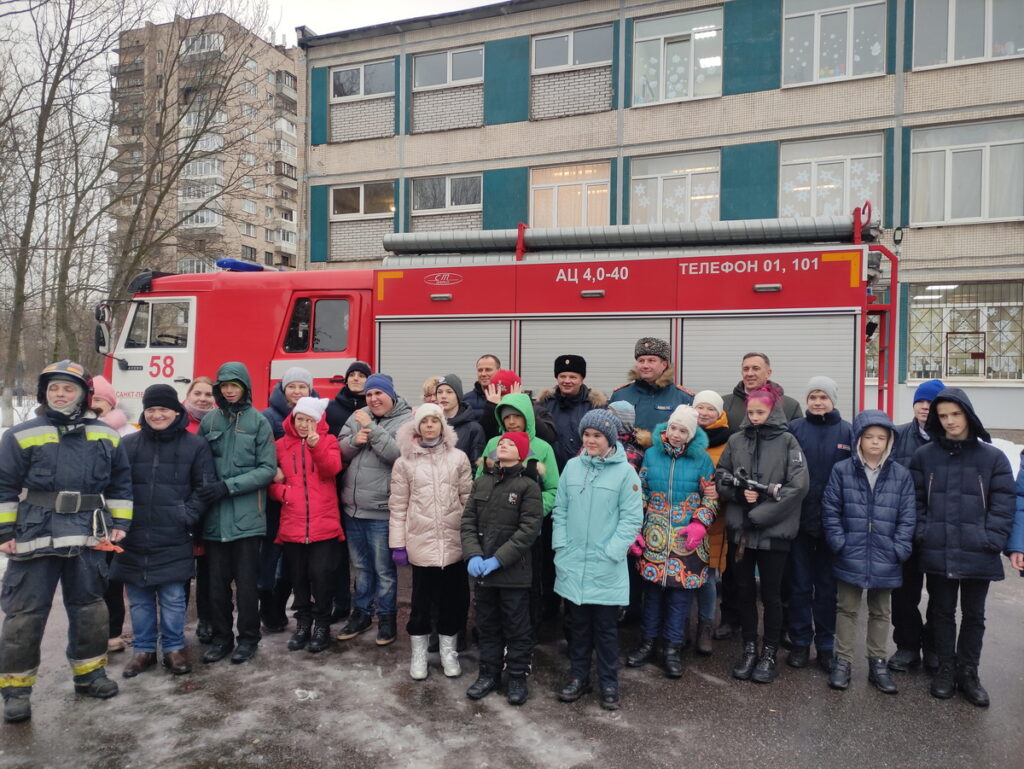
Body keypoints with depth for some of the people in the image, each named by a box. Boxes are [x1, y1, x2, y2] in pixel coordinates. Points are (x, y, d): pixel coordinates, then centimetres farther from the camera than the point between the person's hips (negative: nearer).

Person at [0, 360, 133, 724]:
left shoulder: (106, 437, 5)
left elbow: (121, 483, 11)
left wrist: (119, 523, 6)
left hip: (88, 539, 3)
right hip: (34, 537, -3)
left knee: (89, 606, 13)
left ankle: (89, 671, 30)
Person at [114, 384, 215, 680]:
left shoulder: (195, 445, -1)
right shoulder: (129, 444, 6)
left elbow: (203, 488, 0)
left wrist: (187, 517, -10)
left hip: (173, 540, -2)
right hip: (134, 537, 3)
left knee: (173, 598, 4)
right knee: (139, 599, 11)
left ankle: (174, 648, 19)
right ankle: (143, 650, 25)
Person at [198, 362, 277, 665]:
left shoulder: (259, 421, -2)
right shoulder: (209, 421, 6)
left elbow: (268, 469, -5)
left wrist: (228, 486, -13)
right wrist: (206, 487, -10)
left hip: (247, 514, -2)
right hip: (215, 514, 3)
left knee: (246, 580, 4)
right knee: (217, 580, 9)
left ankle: (248, 637, 19)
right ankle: (221, 637, 24)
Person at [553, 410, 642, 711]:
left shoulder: (625, 471, -7)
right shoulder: (572, 467, 3)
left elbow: (632, 517, -8)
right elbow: (560, 510, 8)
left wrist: (610, 553, -13)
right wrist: (560, 546, 0)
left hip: (607, 568, -3)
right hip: (572, 564, 3)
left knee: (606, 627, 9)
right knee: (578, 624, 16)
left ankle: (609, 683, 24)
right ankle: (578, 677, 30)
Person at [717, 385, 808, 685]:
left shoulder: (787, 441, -4)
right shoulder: (736, 440, 5)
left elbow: (798, 485, -13)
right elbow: (720, 479, 8)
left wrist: (760, 514, -14)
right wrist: (739, 492, -13)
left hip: (774, 531, -3)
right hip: (740, 529, 3)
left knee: (770, 593, 8)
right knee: (745, 591, 12)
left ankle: (769, 654, 22)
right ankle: (749, 650, 27)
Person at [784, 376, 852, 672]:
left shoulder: (847, 431, 2)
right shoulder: (794, 428, 0)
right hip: (800, 520, 0)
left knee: (828, 585, 11)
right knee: (800, 584, 8)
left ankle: (826, 645, 24)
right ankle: (800, 642, 20)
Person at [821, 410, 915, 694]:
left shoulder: (901, 475, 0)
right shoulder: (842, 470, -5)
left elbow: (906, 517, 1)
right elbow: (830, 510, -4)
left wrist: (899, 548, -8)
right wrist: (839, 543, -11)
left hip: (885, 560, 2)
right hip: (850, 557, -1)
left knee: (880, 612, 16)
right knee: (847, 609, 11)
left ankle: (878, 663, 29)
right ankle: (843, 661, 22)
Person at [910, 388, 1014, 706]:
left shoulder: (993, 457, -2)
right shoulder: (924, 456, 1)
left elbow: (1003, 506, -2)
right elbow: (916, 501, 4)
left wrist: (992, 541, -11)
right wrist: (924, 534, -6)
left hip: (978, 555, 0)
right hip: (937, 553, 1)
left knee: (974, 615, 13)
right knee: (942, 612, 13)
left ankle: (968, 672, 28)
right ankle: (946, 668, 28)